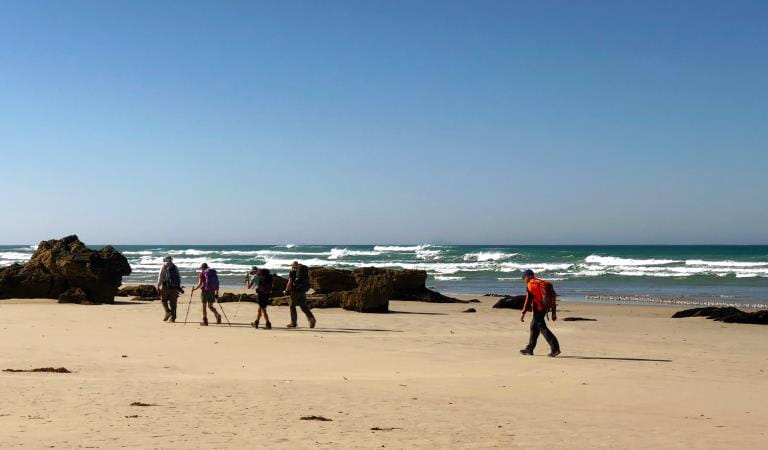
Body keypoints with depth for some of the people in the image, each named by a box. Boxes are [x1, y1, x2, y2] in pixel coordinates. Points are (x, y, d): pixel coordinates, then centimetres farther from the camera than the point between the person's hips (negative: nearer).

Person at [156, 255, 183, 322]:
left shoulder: (164, 267, 0)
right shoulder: (175, 267, 13)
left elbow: (160, 278, -5)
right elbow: (179, 277, 14)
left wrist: (158, 287, -2)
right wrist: (179, 287, 18)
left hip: (166, 286, -4)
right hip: (175, 287, 4)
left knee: (163, 300, 11)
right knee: (173, 302, 6)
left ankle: (168, 312, -10)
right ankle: (172, 318, 5)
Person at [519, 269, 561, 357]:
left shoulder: (530, 285, -6)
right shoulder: (543, 283, 17)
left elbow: (528, 300, -14)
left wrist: (523, 313, -12)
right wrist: (554, 312, 17)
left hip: (538, 309, -9)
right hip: (545, 308, 9)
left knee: (543, 328, -10)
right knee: (534, 326, 18)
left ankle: (555, 348, -20)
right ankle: (529, 349, 25)